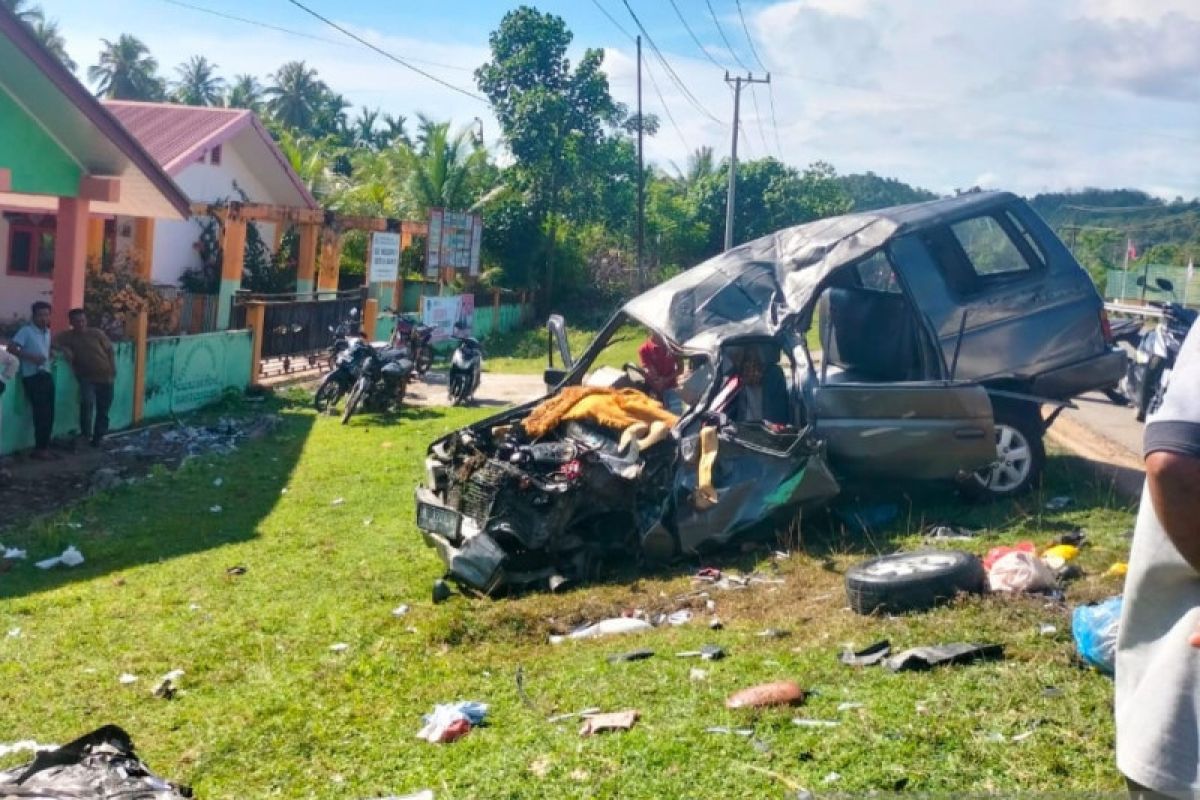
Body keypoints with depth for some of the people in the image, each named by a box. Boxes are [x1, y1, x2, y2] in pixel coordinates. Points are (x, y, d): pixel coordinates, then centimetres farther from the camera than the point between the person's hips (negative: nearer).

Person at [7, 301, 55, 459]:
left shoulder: (48, 331, 17)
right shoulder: (26, 330, -7)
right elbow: (11, 348, -16)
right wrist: (31, 357, -22)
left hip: (46, 375, 8)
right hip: (32, 377, -8)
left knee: (49, 413, 7)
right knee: (41, 413, -11)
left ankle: (44, 446, 16)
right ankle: (40, 448, -5)